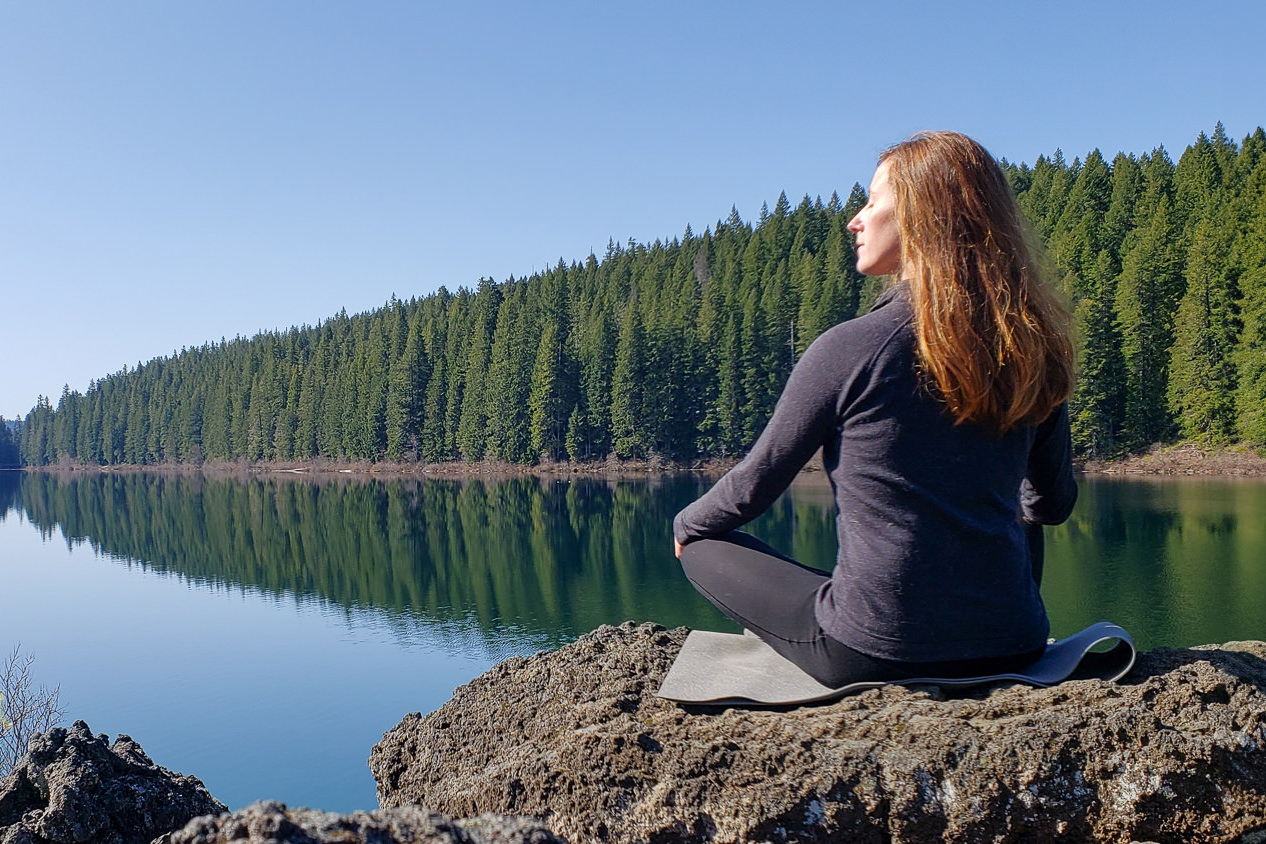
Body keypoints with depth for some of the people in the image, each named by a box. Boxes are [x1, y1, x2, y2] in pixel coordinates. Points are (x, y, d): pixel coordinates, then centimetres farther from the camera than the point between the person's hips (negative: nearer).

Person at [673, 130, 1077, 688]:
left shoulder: (850, 348, -14)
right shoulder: (1032, 350, 0)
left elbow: (754, 485, -4)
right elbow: (1055, 503, 14)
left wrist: (685, 525, 18)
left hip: (872, 654, -5)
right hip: (1013, 648, 6)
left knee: (706, 548, 16)